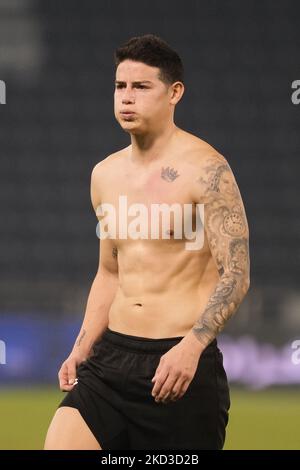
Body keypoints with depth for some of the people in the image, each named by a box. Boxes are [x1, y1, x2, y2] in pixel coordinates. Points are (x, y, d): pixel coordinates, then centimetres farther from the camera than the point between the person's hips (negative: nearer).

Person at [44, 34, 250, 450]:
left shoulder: (205, 169, -8)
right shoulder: (105, 174, 13)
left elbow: (236, 276, -13)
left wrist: (192, 346, -26)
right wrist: (81, 350, 12)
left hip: (184, 362, -6)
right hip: (112, 356, 6)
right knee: (57, 444, -12)